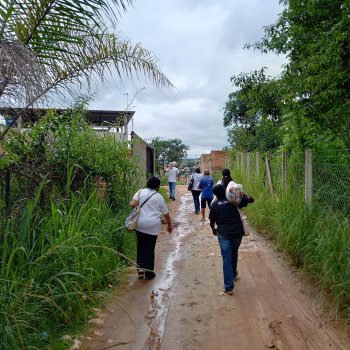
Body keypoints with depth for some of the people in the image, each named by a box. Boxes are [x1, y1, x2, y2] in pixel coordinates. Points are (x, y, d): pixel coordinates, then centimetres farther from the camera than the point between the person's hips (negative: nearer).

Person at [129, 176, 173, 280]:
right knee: (150, 248, 8)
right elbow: (166, 214, 11)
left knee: (141, 246, 18)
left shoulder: (140, 192, 4)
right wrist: (169, 225, 25)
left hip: (140, 224, 2)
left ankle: (140, 269, 18)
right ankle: (148, 272, 16)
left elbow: (132, 204, -10)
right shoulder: (159, 197, 4)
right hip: (153, 225, -1)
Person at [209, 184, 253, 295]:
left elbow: (212, 221, 9)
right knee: (234, 254, 24)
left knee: (226, 258, -1)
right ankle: (233, 274, 47)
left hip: (223, 234, -2)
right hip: (237, 232, 3)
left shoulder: (214, 205, 1)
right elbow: (250, 199, 8)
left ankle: (229, 287, -3)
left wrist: (214, 230, 27)